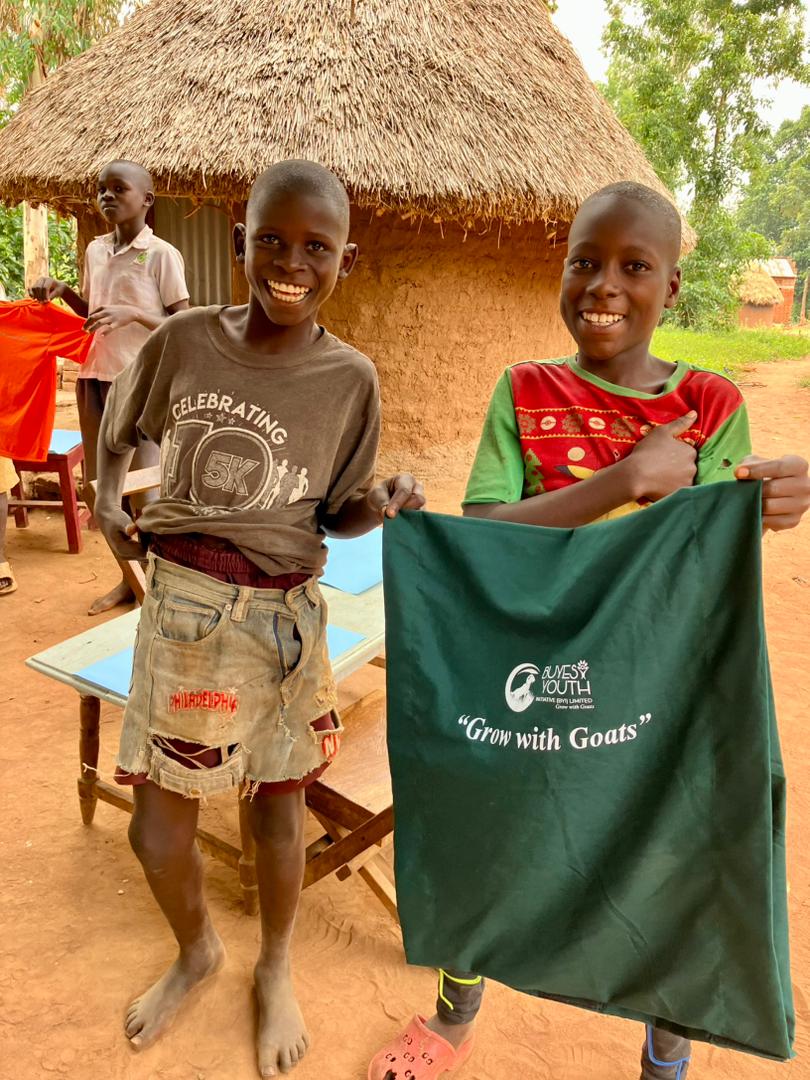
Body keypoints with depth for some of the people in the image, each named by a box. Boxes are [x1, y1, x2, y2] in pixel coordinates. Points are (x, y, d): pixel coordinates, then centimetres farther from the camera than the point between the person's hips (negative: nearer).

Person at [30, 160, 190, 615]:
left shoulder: (162, 254, -7)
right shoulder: (95, 250, 12)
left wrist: (133, 314, -21)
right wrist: (61, 290, 7)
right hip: (96, 377, 7)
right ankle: (129, 576, 24)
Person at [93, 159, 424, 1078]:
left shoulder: (349, 379, -7)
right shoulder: (183, 339, -4)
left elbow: (336, 514, 1)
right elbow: (120, 425, 14)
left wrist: (381, 506, -21)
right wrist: (107, 498, -4)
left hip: (280, 613, -1)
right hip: (177, 599, 2)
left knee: (278, 796, 14)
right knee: (157, 824, 10)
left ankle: (275, 968, 45)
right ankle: (195, 950, 44)